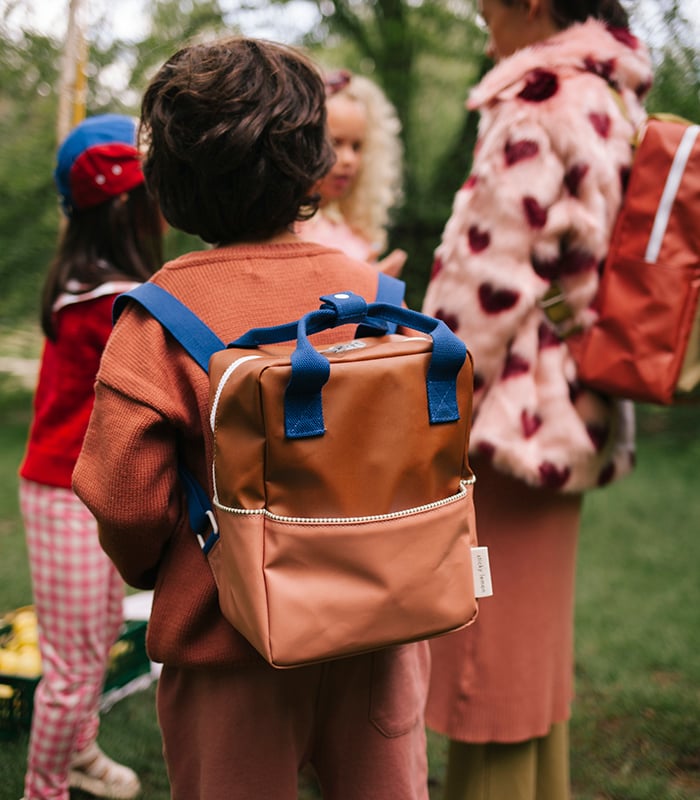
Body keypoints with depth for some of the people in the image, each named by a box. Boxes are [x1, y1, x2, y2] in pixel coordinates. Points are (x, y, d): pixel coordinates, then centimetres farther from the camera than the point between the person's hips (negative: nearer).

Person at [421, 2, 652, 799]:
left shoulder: (540, 107, -15)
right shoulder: (612, 103, 14)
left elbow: (488, 285, -19)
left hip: (511, 418, -9)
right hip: (570, 422, 10)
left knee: (486, 672, 2)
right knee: (536, 663, 20)